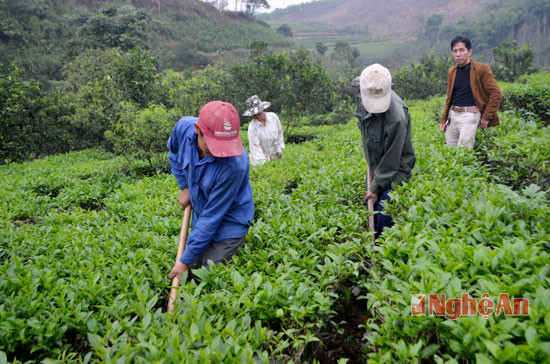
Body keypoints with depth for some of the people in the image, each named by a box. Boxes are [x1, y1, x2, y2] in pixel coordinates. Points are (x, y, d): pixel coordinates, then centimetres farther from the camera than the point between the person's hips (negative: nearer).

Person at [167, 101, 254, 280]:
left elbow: (212, 216, -29)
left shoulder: (235, 165, -37)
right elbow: (174, 152, 7)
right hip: (200, 216, 6)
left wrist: (185, 261, -21)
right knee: (196, 267, 16)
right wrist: (184, 186, 2)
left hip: (229, 223, -6)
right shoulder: (184, 127, -21)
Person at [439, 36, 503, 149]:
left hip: (470, 115, -6)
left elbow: (496, 94, -6)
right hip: (452, 115, 6)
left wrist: (486, 117, -7)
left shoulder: (481, 69, -4)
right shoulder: (452, 71, 13)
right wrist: (444, 120, 17)